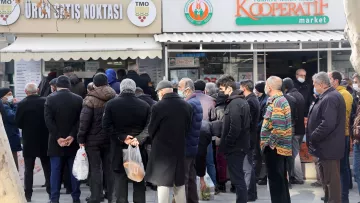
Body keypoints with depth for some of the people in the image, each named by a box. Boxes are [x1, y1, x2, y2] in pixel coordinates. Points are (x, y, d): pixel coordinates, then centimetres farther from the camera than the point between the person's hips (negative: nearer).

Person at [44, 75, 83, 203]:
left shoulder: (50, 99, -3)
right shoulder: (78, 99, 1)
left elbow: (48, 120, -9)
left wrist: (58, 137, -10)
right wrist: (72, 136, -10)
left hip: (56, 141, -1)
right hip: (73, 141, 1)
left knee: (55, 171, 3)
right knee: (74, 170, 8)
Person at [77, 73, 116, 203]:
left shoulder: (90, 99, -11)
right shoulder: (114, 98, 3)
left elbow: (84, 121, -15)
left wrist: (81, 139, -9)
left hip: (93, 139, -4)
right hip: (110, 138, 4)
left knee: (95, 168, 1)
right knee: (109, 168, 13)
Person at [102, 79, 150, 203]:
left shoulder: (111, 104, -2)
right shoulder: (145, 105, 1)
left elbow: (106, 126, -9)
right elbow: (149, 127, -7)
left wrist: (122, 138, -11)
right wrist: (139, 139, -15)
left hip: (119, 148, -1)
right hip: (138, 148, 1)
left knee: (120, 180, 4)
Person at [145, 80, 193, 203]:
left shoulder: (158, 107, -15)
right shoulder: (187, 106, 1)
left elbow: (151, 130, -5)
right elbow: (188, 128, 5)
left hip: (162, 149, -5)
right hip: (180, 148, 5)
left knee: (163, 182, 2)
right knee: (180, 183, 16)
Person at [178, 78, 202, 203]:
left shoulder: (188, 104, -18)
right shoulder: (196, 102, 13)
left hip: (185, 147, -10)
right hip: (193, 146, 10)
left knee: (182, 179, -5)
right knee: (191, 178, 15)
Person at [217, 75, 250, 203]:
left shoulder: (234, 104, -17)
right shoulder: (242, 101, 14)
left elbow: (234, 129, -24)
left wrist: (225, 145, -15)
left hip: (234, 148, -10)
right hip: (241, 145, 10)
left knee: (237, 178, -4)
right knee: (239, 178, 17)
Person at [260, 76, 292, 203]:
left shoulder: (276, 102, -17)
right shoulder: (282, 100, 15)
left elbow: (278, 127, -26)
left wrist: (270, 143, -17)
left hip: (275, 148, -10)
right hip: (281, 147, 10)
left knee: (276, 181, -4)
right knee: (281, 179, 16)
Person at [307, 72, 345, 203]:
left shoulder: (330, 98, -21)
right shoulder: (329, 96, 14)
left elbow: (327, 124, -29)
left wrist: (312, 137, -18)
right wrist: (314, 137, 13)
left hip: (328, 147, -11)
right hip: (328, 145, 11)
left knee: (331, 179, -3)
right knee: (328, 178, 18)